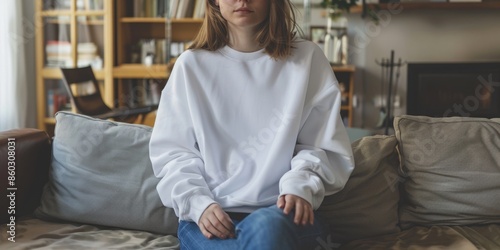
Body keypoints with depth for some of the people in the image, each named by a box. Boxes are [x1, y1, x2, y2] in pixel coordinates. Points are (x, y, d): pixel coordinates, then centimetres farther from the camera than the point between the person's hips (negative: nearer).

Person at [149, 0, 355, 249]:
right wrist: (198, 203, -11)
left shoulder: (307, 58, 6)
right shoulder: (192, 64, 7)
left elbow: (326, 146, 7)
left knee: (265, 227, -35)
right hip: (210, 215, 0)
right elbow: (171, 150, 7)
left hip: (280, 213, 0)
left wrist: (301, 186, -13)